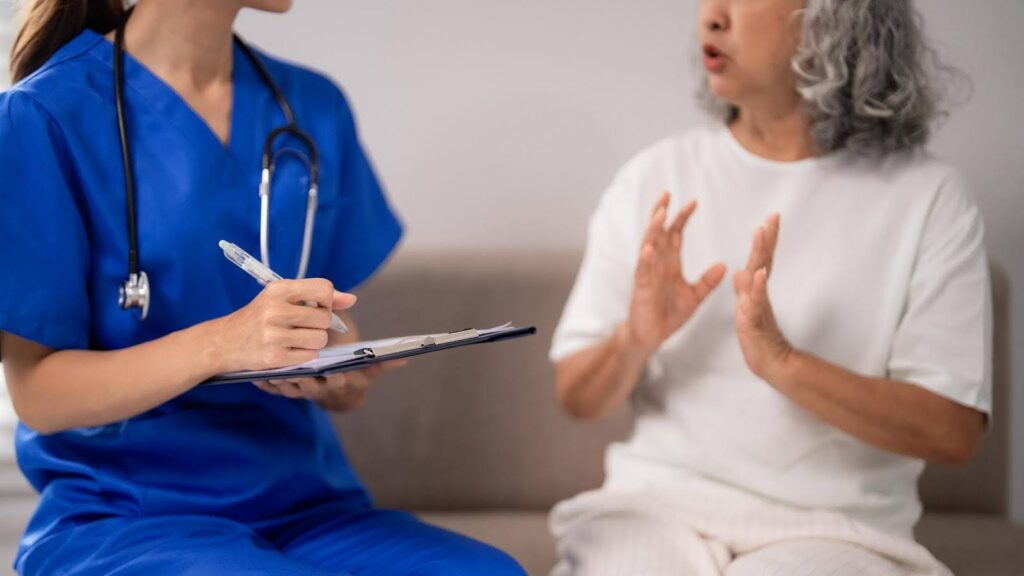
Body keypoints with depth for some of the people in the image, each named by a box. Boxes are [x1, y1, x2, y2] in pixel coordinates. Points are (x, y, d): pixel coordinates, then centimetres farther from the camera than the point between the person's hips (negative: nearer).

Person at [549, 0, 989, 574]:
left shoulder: (928, 197, -1)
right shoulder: (654, 180, 7)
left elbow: (954, 432, -7)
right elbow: (577, 397, 9)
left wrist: (782, 362, -20)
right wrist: (632, 341, -14)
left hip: (830, 527, -2)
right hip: (657, 503, 2)